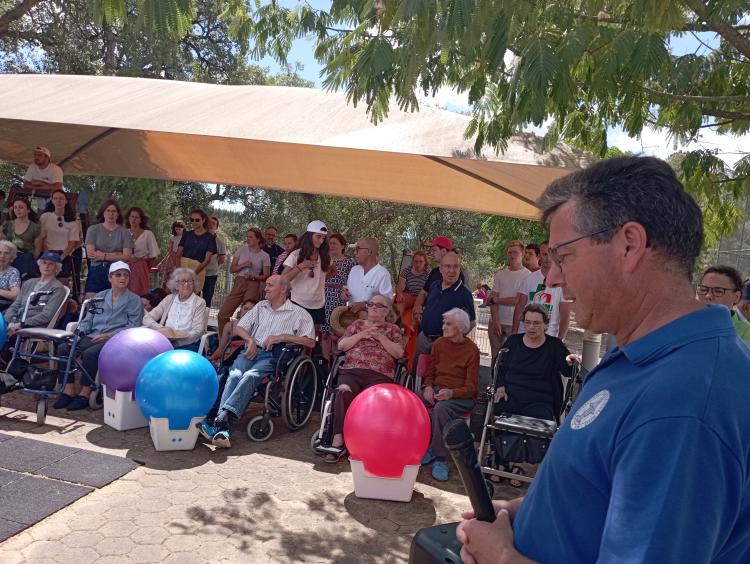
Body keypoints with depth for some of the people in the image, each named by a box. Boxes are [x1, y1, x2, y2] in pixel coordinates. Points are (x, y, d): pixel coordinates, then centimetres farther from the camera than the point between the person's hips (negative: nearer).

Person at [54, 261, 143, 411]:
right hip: (92, 336, 5)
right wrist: (79, 331, -2)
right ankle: (69, 389, -14)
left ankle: (85, 393, -18)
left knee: (90, 353, -32)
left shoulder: (134, 300, 6)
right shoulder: (100, 296, 22)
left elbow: (133, 326, -5)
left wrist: (109, 335, -16)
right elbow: (88, 319, 19)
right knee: (64, 347, -19)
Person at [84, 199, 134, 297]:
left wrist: (103, 256, -9)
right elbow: (90, 254, -3)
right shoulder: (93, 230, 8)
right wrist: (116, 255, -5)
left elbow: (127, 256, -4)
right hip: (96, 272, 0)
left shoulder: (124, 232, 7)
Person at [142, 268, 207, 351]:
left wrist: (174, 334, -21)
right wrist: (161, 329, -11)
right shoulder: (169, 299, 11)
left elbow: (197, 332, -7)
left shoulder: (199, 303, 0)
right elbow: (147, 318, 8)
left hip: (187, 347, -3)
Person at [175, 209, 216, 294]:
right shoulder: (187, 234, 14)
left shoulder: (209, 238, 3)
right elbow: (178, 255, 10)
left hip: (198, 270, -3)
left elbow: (207, 260, -4)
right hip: (183, 266, 3)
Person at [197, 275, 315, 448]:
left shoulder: (299, 313, 10)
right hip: (252, 351, 4)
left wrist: (281, 337, -8)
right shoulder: (261, 306, 27)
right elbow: (239, 327, 24)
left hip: (273, 356, -4)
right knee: (234, 375, -28)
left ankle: (221, 419, -45)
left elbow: (310, 342, -1)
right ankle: (223, 430, -43)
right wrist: (250, 339, 2)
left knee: (250, 376, -33)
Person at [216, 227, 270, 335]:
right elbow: (231, 269, 6)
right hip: (238, 283, 3)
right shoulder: (241, 250, 6)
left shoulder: (264, 256, 0)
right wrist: (243, 265, -11)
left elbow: (266, 276, 2)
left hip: (254, 285, -3)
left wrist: (253, 277, -14)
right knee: (223, 313, -3)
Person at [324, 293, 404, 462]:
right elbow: (341, 345, 13)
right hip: (351, 371, 1)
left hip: (379, 375, -1)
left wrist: (380, 337, -2)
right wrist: (361, 335, 2)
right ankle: (338, 441, -31)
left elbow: (399, 353, 6)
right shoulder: (357, 324, 25)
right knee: (343, 391, -33)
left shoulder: (392, 329, 20)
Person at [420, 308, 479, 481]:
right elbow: (430, 372, 15)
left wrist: (451, 393, -26)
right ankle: (425, 446, -10)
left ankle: (440, 459, -22)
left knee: (441, 409, -38)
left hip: (462, 396, -4)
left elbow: (471, 387, -7)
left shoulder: (471, 350, -6)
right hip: (436, 389, 5)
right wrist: (428, 387, -8)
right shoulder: (439, 344, 8)